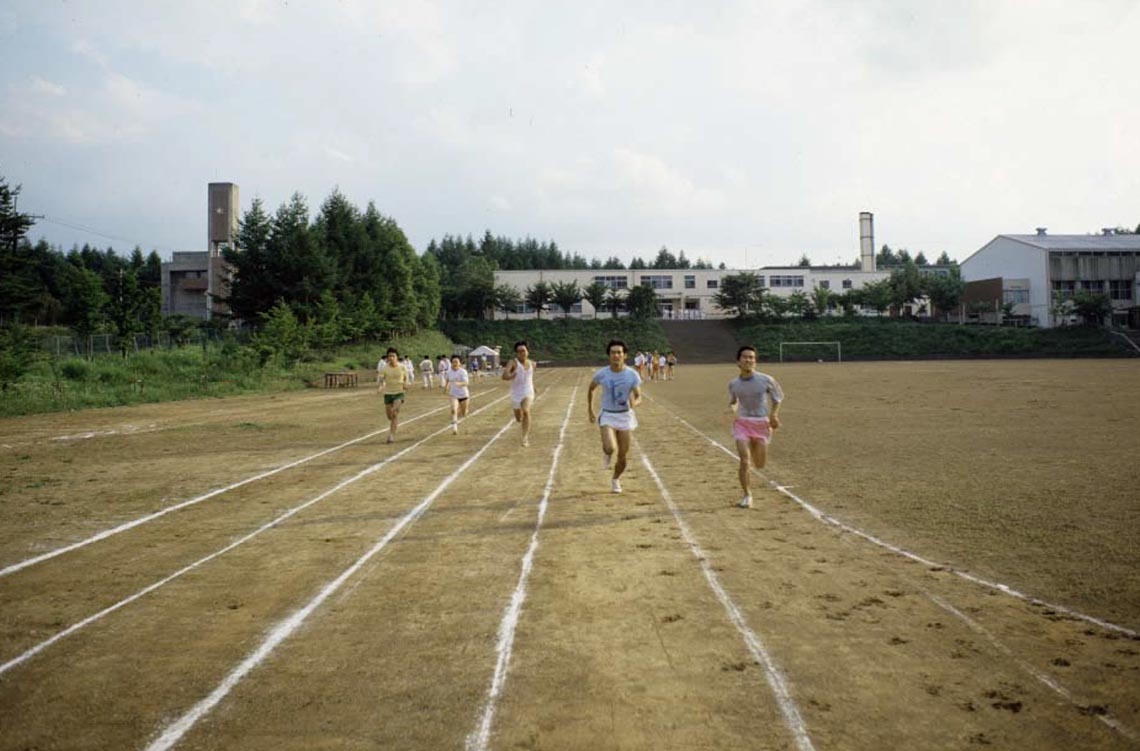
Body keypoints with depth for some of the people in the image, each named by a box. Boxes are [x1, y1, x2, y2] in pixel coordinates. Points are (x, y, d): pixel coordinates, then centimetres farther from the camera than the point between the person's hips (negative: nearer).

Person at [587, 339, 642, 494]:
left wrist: (634, 403, -26)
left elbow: (638, 396, -3)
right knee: (610, 448, -25)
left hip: (625, 416, 1)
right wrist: (590, 410, 10)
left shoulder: (632, 375, -8)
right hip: (608, 415, -1)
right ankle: (607, 454, 14)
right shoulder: (601, 374, -8)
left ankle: (615, 480, 34)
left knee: (622, 455, 6)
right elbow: (591, 389, 11)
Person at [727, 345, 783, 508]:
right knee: (744, 460, -14)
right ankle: (747, 495, 0)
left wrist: (774, 415, -9)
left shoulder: (766, 380, -7)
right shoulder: (733, 384, -2)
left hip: (762, 424, 0)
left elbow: (777, 398, 6)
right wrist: (732, 408, -7)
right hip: (742, 423, 0)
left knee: (760, 465, 8)